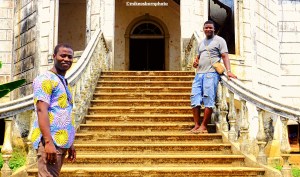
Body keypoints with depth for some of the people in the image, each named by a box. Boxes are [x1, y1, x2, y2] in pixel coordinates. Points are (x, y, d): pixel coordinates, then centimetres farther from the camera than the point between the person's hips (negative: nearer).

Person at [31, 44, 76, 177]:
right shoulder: (45, 79, -6)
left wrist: (70, 143, 20)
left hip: (61, 142, 9)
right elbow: (41, 110, -17)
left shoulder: (63, 82, 20)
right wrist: (49, 142, -25)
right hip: (51, 142, -8)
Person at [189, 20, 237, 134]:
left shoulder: (219, 40, 5)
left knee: (208, 99, -10)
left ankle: (204, 126, -6)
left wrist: (228, 71, -19)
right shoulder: (201, 43, 25)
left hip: (211, 73, -7)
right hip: (199, 73, 7)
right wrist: (195, 62, 10)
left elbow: (225, 56, -5)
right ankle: (196, 125, 1)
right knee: (194, 98, -2)